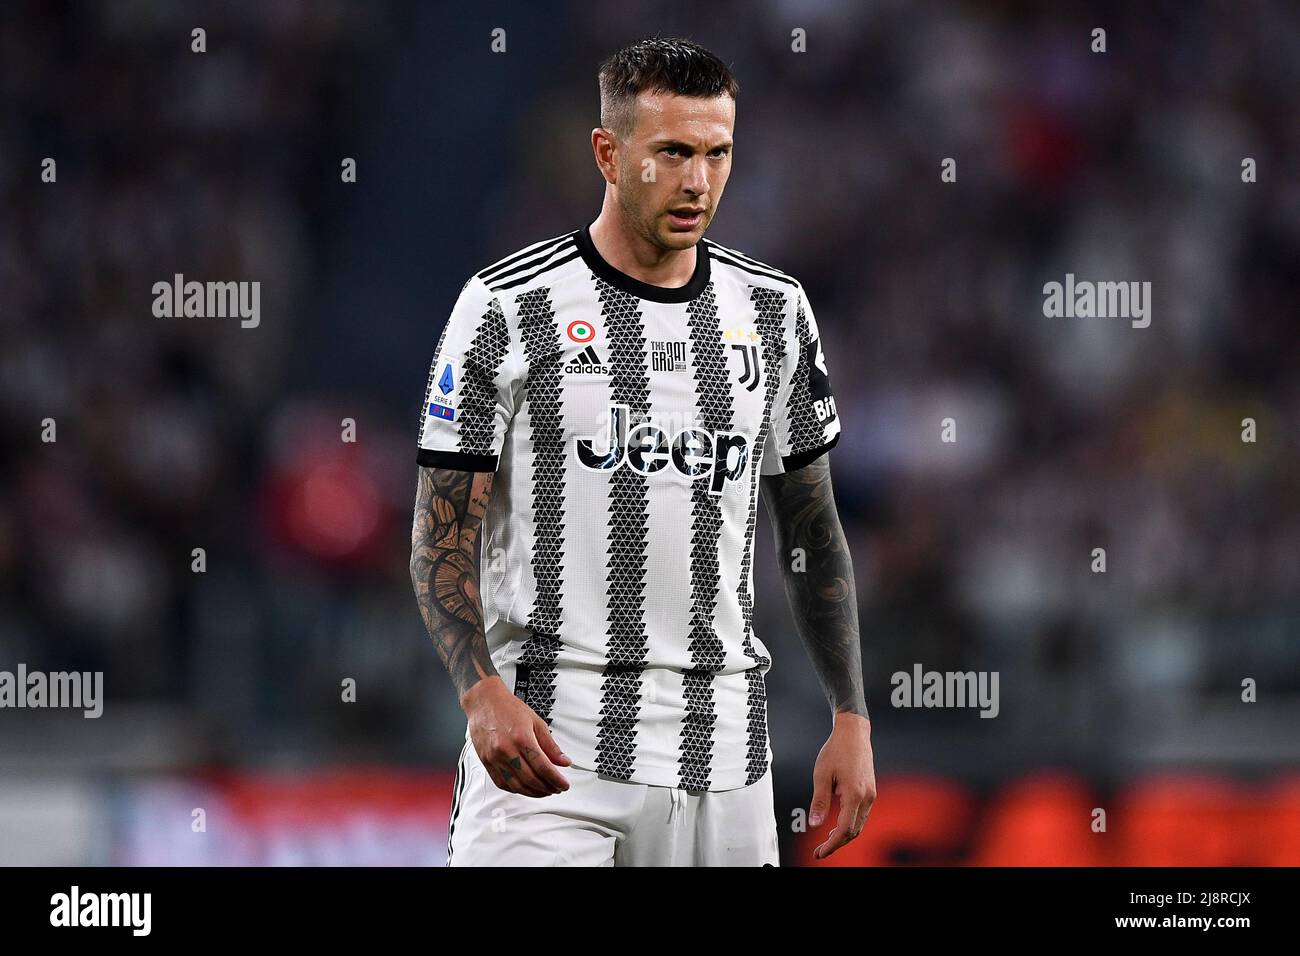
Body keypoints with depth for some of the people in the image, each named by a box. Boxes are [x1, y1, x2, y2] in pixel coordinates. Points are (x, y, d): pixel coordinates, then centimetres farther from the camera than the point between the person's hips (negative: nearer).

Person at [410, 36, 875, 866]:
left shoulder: (773, 311, 10)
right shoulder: (509, 310, -4)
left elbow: (812, 529, 16)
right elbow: (443, 539, -5)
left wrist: (852, 717, 9)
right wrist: (483, 693, -21)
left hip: (722, 755, 4)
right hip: (547, 743, -4)